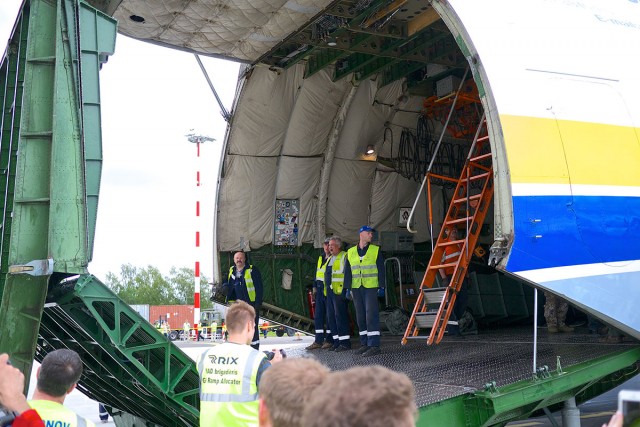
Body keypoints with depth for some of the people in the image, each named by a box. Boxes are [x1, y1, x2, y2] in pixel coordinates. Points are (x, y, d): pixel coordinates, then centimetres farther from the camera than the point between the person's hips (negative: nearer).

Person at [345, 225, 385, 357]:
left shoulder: (375, 250, 3)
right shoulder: (351, 252, 10)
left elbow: (381, 269, 2)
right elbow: (348, 271, 12)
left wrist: (381, 287, -4)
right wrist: (347, 288, 7)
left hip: (371, 287, -4)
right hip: (356, 288, 4)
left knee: (371, 315, -10)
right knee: (360, 316, 8)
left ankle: (374, 345, -10)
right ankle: (364, 343, 16)